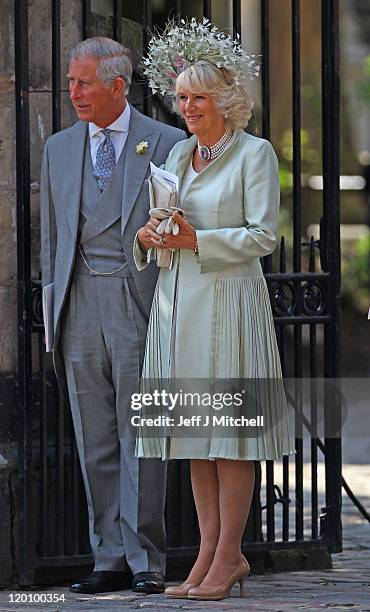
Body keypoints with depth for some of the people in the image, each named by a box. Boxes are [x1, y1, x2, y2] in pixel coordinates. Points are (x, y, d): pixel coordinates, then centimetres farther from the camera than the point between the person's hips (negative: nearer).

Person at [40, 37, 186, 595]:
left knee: (140, 440, -4)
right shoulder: (59, 149, 14)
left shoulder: (167, 144, 1)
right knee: (95, 443, 5)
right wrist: (54, 302, 11)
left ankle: (145, 559, 0)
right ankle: (110, 559, 9)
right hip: (80, 307, 4)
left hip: (141, 302, -4)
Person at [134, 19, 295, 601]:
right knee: (195, 428, 6)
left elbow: (264, 236, -10)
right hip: (178, 300, 7)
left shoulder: (255, 154, -4)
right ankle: (213, 550, 11)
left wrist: (195, 240, -18)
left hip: (229, 298, -7)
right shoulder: (178, 154, 16)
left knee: (230, 429, -5)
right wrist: (148, 237, -1)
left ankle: (227, 558, -3)